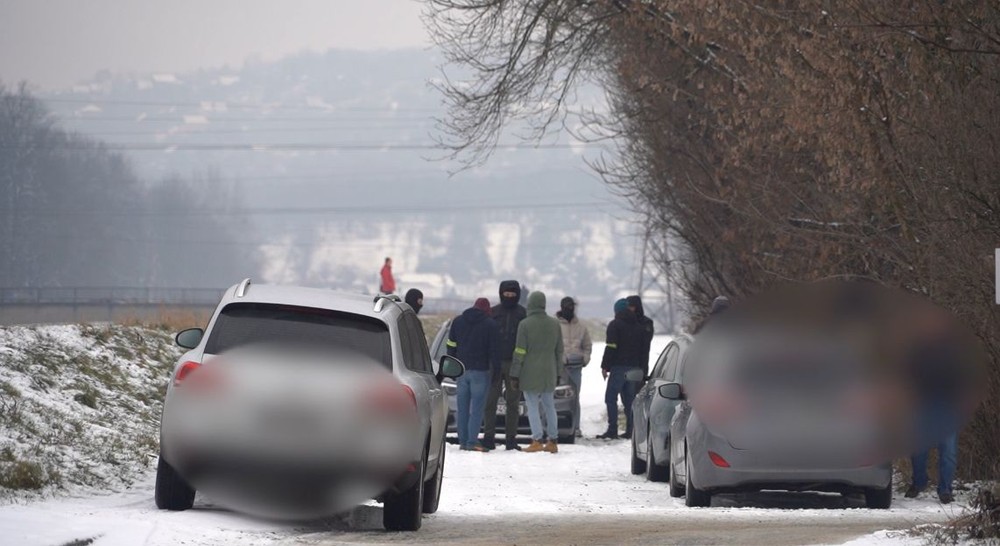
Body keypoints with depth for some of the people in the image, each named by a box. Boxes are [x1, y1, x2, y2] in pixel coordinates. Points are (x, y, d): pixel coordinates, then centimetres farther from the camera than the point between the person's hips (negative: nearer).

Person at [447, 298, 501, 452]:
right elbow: (494, 349, -6)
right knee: (477, 408, -5)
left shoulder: (458, 321, 9)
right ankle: (472, 441, -12)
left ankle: (463, 441, 7)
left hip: (461, 370, 4)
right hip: (480, 370, -4)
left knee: (463, 407, 8)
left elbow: (451, 346, 12)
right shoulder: (490, 325, -5)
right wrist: (495, 368, 3)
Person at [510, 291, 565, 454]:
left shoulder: (525, 324, -10)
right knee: (549, 405, 12)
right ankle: (552, 442, 11)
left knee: (532, 406, -2)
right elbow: (559, 351, 11)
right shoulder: (555, 324, 6)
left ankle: (537, 440, -10)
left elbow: (520, 352, -11)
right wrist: (558, 373, 18)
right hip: (549, 373, 5)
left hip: (530, 373, -5)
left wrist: (515, 374, -6)